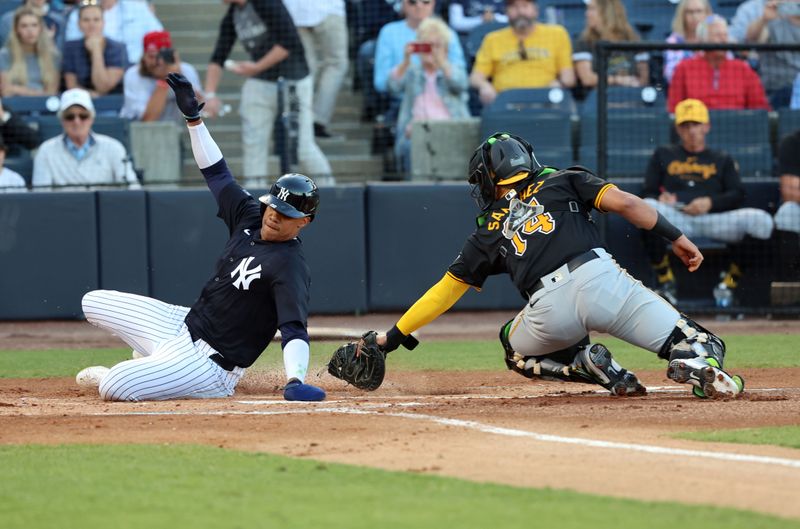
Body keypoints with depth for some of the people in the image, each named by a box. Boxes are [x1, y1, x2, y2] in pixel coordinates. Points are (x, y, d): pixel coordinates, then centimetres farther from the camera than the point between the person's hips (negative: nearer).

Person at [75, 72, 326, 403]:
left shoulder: (290, 267, -23)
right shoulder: (250, 218, 2)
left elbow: (294, 329, -34)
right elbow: (216, 171, 13)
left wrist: (295, 381, -50)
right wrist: (192, 116, 10)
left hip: (210, 362, -9)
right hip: (185, 324, 9)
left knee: (112, 388, -24)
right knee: (94, 302, 17)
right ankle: (152, 362, 27)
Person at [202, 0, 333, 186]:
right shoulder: (232, 15, 7)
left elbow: (288, 43, -20)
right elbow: (218, 58, 8)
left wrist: (256, 67, -18)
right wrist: (210, 94, -4)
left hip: (293, 82, -7)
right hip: (259, 85, 7)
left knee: (303, 146, -10)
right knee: (253, 145, 0)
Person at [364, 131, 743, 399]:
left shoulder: (488, 233, 26)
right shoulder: (564, 182, 24)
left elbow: (444, 292, 28)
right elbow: (625, 203, 8)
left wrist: (393, 337, 36)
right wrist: (675, 237, 10)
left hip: (549, 312, 0)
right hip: (601, 279, 0)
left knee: (517, 350, 34)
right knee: (697, 347, 5)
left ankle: (589, 364, 6)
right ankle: (699, 363, -33)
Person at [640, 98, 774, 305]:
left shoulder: (722, 160, 26)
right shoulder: (664, 155, 27)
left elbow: (737, 195, 12)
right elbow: (647, 193, 19)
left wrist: (710, 202, -7)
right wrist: (661, 199, -6)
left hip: (712, 220, 0)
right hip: (676, 218, 0)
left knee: (761, 220, -27)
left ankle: (730, 282, -16)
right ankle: (665, 282, -26)